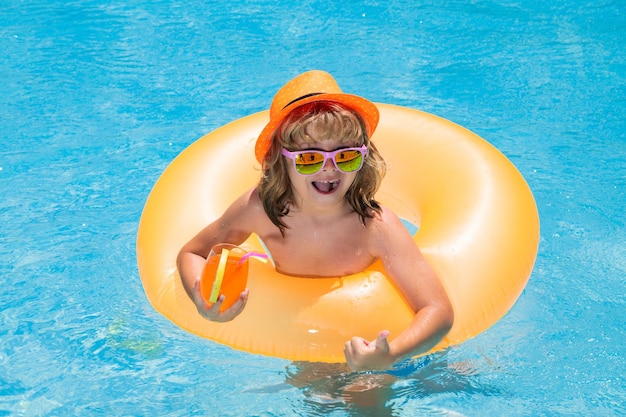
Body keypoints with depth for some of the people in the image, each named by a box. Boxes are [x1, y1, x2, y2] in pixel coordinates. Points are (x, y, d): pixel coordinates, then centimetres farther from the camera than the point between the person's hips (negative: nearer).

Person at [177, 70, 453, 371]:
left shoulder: (376, 226, -33)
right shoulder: (259, 208, -25)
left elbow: (439, 312, -36)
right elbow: (191, 254, -9)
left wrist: (389, 357, -56)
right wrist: (204, 301, -31)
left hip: (360, 333, 0)